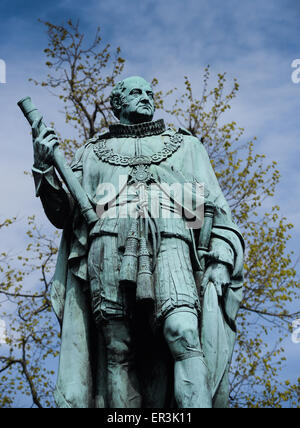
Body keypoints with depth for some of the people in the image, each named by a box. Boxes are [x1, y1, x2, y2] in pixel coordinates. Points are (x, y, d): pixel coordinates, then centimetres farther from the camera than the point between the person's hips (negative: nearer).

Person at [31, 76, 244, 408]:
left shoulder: (185, 146, 30)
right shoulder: (91, 153, 30)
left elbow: (216, 208, 21)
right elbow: (63, 215, 23)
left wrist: (221, 259, 3)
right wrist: (44, 167, 7)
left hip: (169, 242, -1)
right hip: (109, 245, 1)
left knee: (182, 331, -26)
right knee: (118, 351, -10)